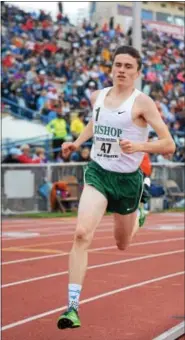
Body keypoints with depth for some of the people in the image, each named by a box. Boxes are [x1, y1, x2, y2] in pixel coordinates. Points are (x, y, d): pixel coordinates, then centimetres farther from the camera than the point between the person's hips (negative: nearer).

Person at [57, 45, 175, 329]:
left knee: (122, 245, 18)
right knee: (82, 234, -22)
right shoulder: (98, 96, 3)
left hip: (127, 179, -2)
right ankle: (73, 306, -22)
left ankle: (137, 218, 56)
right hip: (98, 173, 2)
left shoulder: (142, 102, -11)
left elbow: (169, 145, -15)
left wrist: (138, 146, -31)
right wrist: (77, 142, 14)